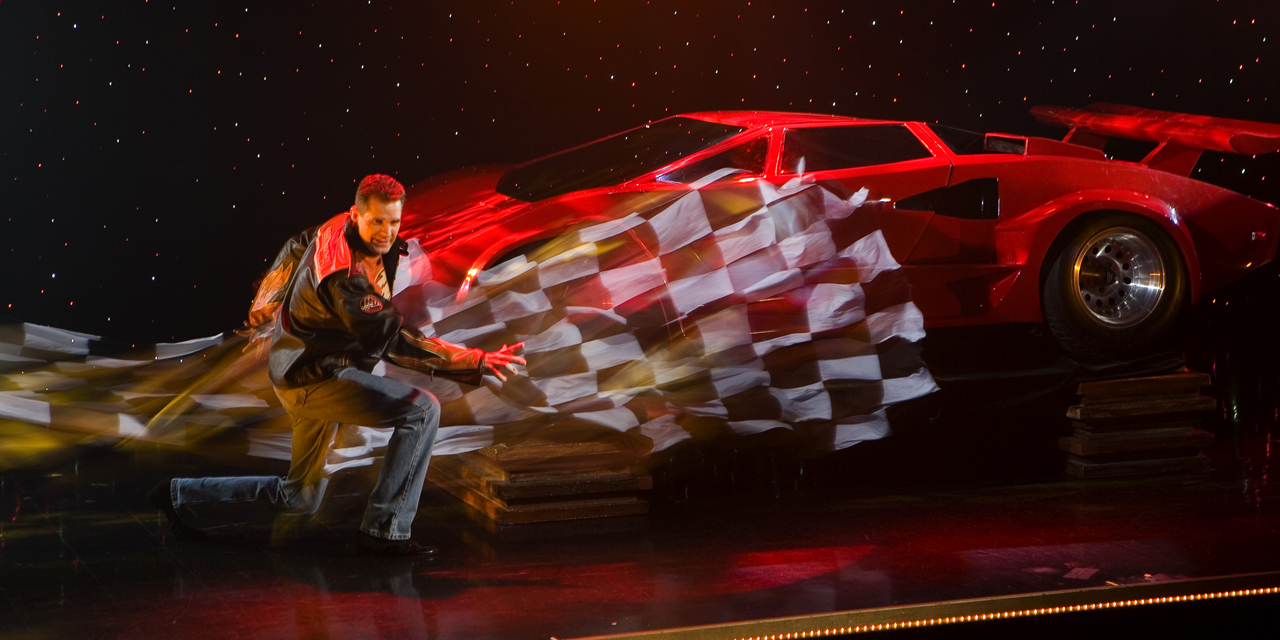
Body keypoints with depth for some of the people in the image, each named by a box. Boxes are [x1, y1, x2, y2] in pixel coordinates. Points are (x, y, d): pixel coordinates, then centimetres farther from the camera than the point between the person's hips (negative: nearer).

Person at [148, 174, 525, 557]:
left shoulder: (336, 230, -2)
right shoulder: (344, 274, -30)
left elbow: (295, 249, 18)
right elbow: (391, 341, -33)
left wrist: (264, 307, 32)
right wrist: (477, 363, -34)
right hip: (313, 377, -10)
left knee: (299, 500, 20)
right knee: (422, 410, -22)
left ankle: (180, 494, 28)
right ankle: (384, 531, -17)